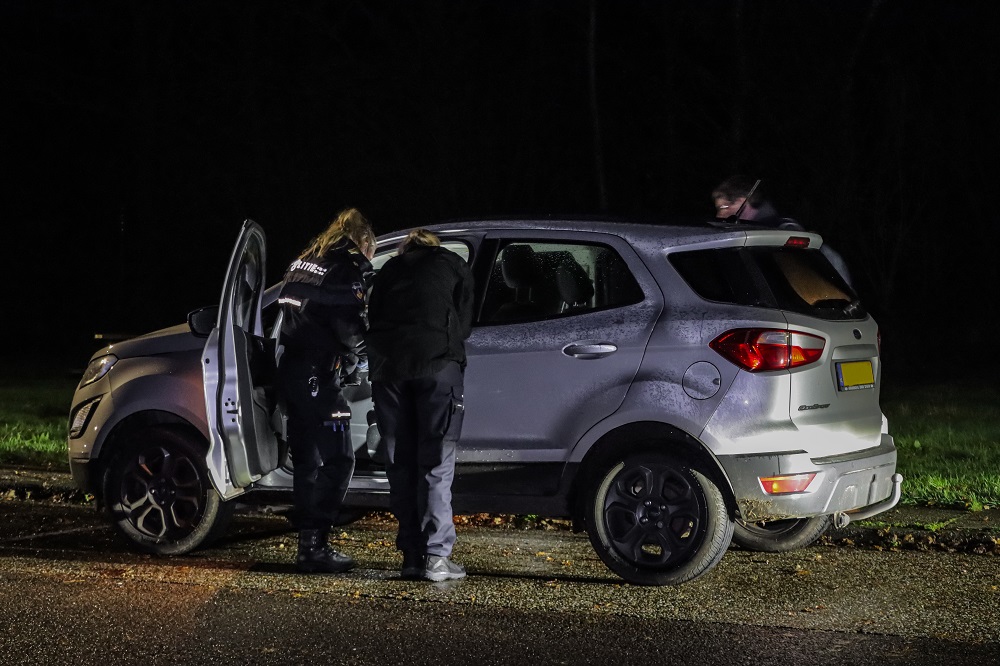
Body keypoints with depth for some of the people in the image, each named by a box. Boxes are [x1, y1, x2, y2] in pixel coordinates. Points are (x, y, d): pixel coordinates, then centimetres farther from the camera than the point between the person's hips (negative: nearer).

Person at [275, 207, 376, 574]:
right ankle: (313, 547, -9)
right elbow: (350, 330, -17)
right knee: (337, 461, -5)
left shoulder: (302, 264, 16)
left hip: (290, 375, 9)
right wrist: (353, 351, 6)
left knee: (308, 462, 14)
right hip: (317, 378, -9)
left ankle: (309, 544, 18)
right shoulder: (344, 270, -10)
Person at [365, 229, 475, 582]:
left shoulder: (389, 270, 28)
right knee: (437, 465, -1)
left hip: (386, 365, 3)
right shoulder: (454, 265, 22)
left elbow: (373, 320, 21)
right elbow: (464, 323, 16)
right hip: (437, 364, -3)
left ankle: (412, 555, 8)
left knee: (401, 465, 9)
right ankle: (436, 556, -7)